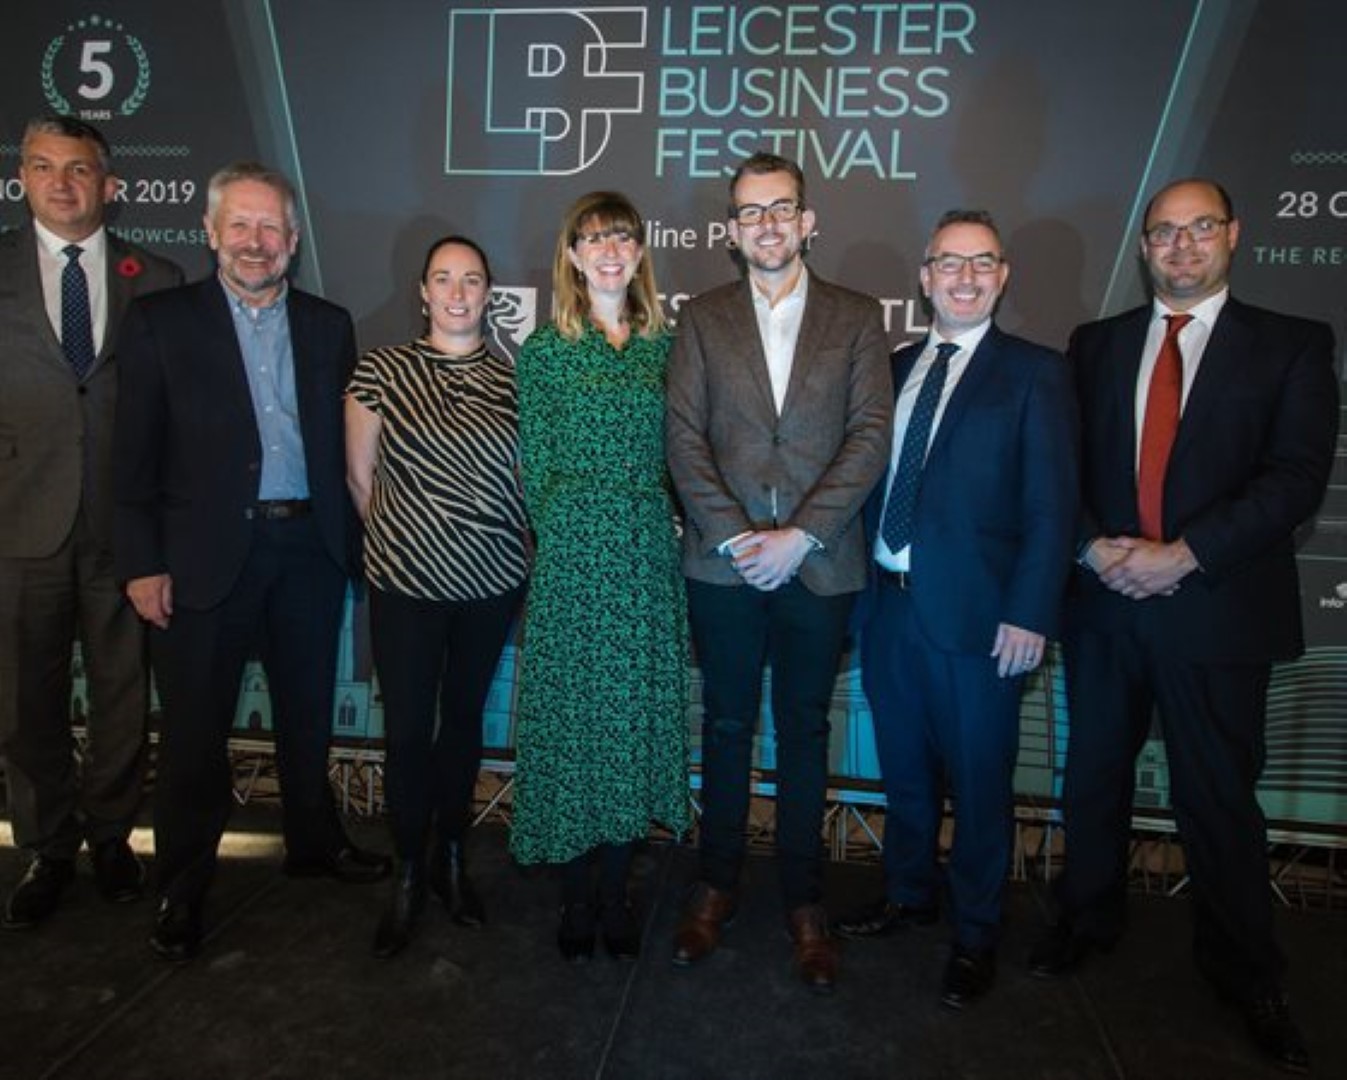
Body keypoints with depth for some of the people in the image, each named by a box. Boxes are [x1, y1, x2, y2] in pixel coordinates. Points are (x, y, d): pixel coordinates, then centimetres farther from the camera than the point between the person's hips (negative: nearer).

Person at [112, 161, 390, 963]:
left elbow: (343, 443, 7)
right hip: (206, 553, -2)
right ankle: (182, 888, 26)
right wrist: (143, 563, -9)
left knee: (309, 713, 16)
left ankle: (315, 842, 37)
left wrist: (349, 541, 2)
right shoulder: (161, 322, -1)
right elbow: (135, 454, -3)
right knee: (196, 729, 8)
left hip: (310, 548, 3)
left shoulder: (329, 326, 8)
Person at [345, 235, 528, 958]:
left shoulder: (511, 379, 2)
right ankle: (408, 876, 24)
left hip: (493, 584, 2)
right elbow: (360, 477, 3)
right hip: (407, 585, -2)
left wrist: (512, 544, 4)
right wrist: (398, 540, 9)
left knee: (465, 720, 15)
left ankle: (452, 858, 33)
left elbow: (527, 475, 8)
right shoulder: (380, 370, -3)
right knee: (407, 731, 3)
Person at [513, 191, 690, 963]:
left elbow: (673, 455, 11)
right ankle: (577, 899, 21)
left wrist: (659, 525, 2)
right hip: (572, 555, -2)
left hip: (649, 553, 3)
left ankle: (615, 892, 23)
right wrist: (564, 534, 0)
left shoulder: (664, 345, 9)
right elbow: (534, 465, 3)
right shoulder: (544, 350, 2)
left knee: (639, 713, 7)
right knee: (573, 711, 4)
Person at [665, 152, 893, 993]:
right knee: (727, 726, 12)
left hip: (820, 564, 0)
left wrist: (801, 535, -14)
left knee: (805, 731, 11)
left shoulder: (857, 318, 5)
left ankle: (805, 899, 26)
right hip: (724, 562, 1)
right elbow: (685, 439, -1)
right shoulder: (703, 319, 7)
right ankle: (718, 884, 30)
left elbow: (871, 436, -4)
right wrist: (735, 536, -12)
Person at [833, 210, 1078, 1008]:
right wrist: (865, 578, 5)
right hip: (890, 602, 5)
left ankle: (976, 935, 28)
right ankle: (911, 895, 40)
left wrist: (1030, 615, -14)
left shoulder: (1035, 373, -3)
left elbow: (1052, 507, -8)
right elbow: (874, 478, 11)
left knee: (978, 779, 8)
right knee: (905, 768, 18)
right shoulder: (895, 367, 11)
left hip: (976, 614, -4)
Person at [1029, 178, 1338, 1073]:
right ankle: (1089, 920, 36)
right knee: (1094, 775, 15)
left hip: (1218, 608, -2)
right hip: (1104, 602, 3)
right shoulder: (1097, 344, 10)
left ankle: (1245, 972, 28)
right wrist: (1095, 545, -11)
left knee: (1221, 794, 7)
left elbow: (1297, 476, -9)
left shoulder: (1293, 346, 1)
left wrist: (1185, 554, -18)